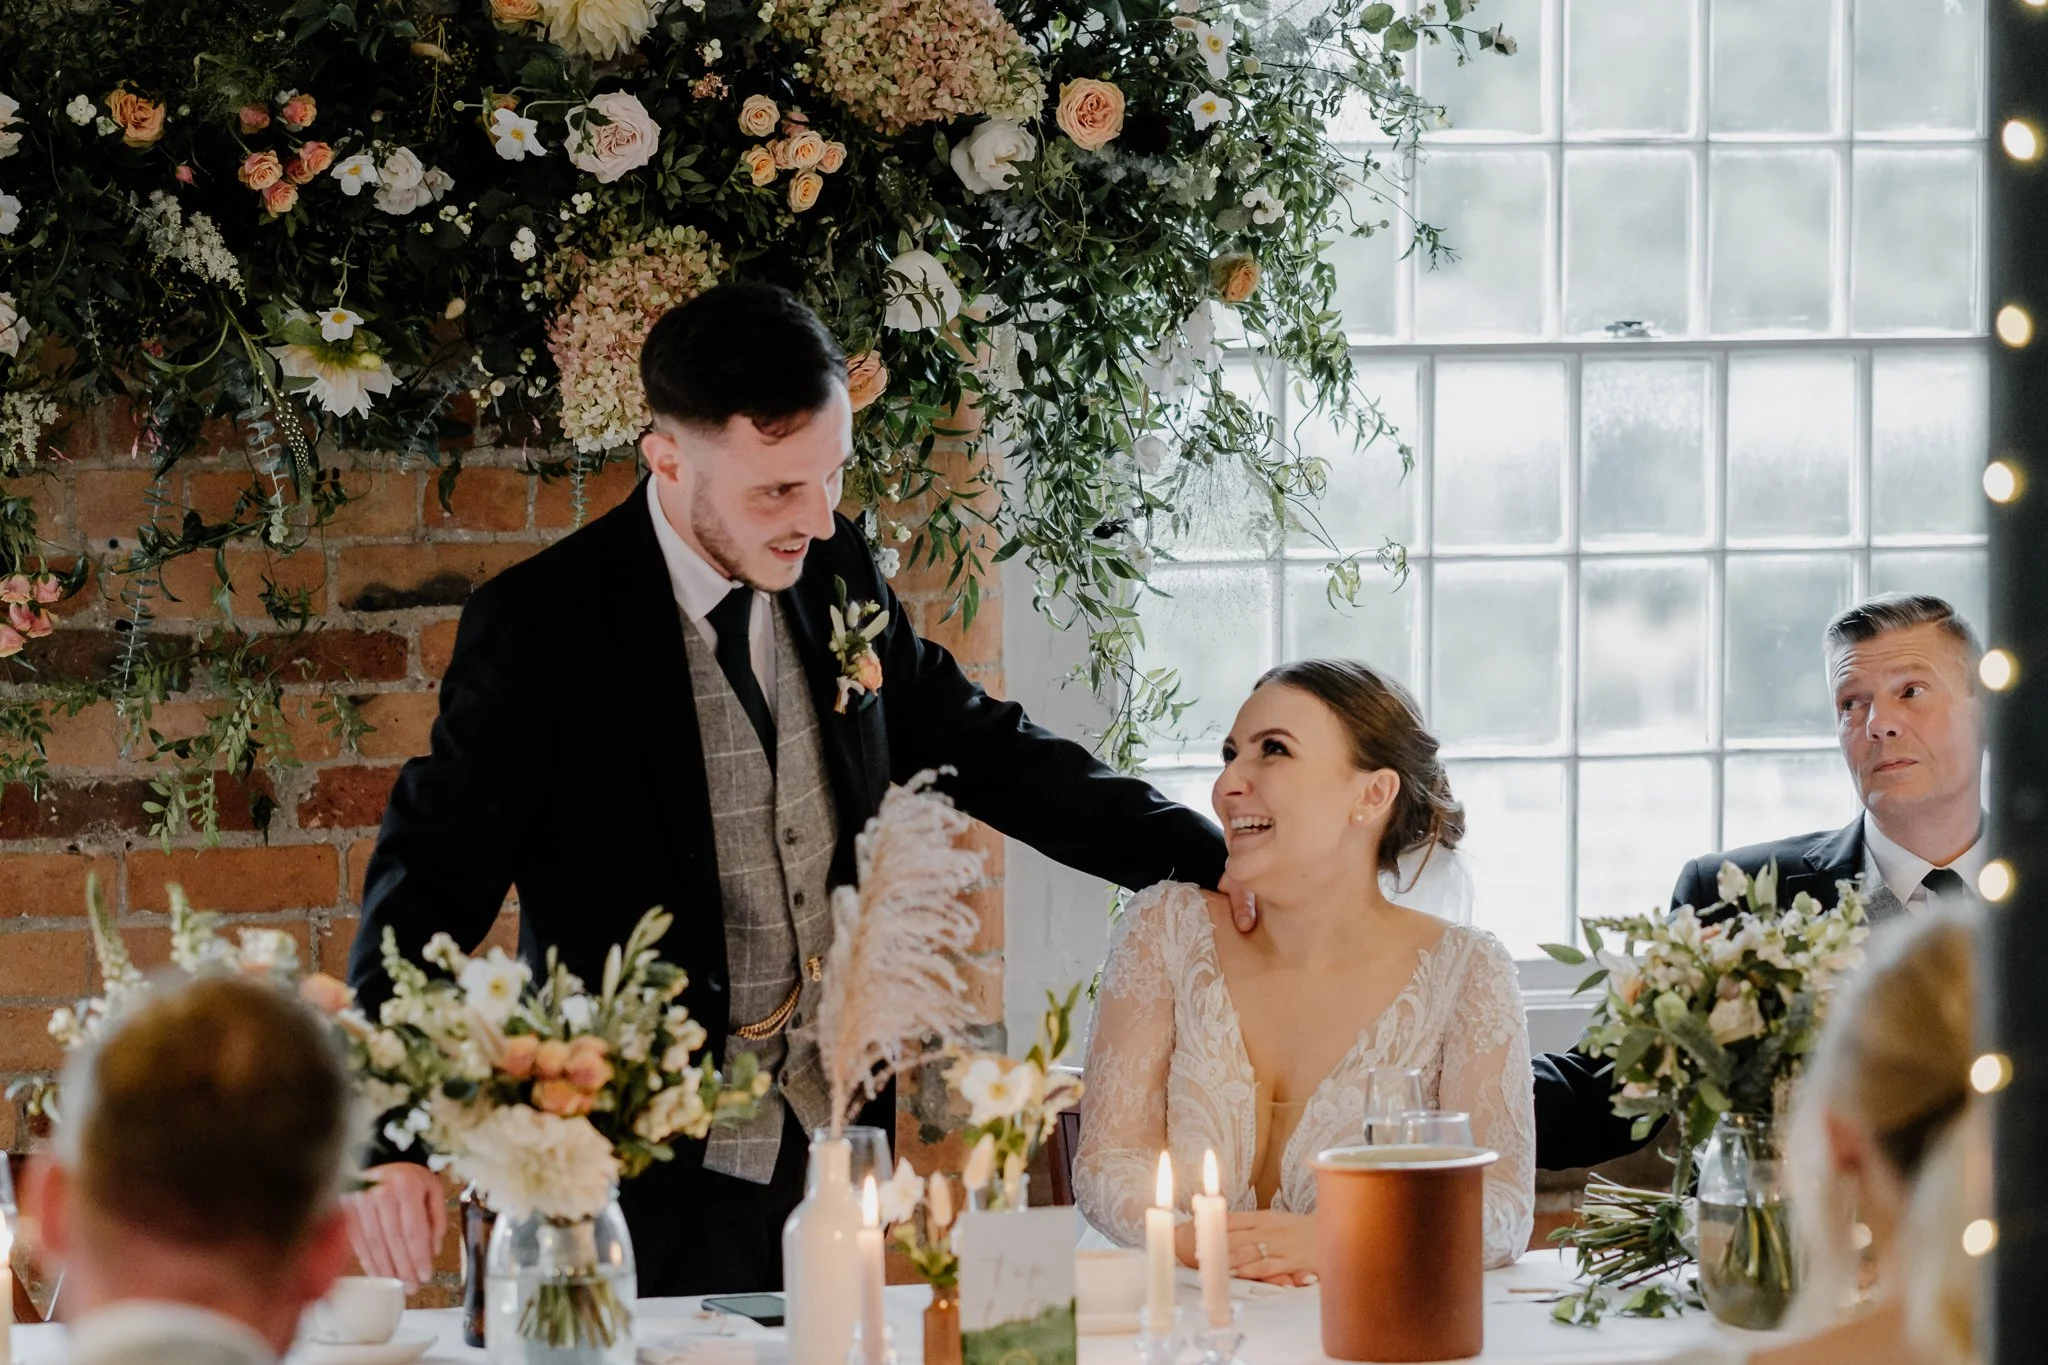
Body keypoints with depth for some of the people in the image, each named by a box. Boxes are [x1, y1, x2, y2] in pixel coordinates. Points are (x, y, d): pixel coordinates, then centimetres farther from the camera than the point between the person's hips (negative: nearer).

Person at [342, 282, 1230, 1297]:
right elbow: (434, 871, -13)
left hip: (835, 1139, 5)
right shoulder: (540, 629, -13)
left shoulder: (834, 571, 4)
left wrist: (1206, 860, 8)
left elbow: (979, 747, 16)